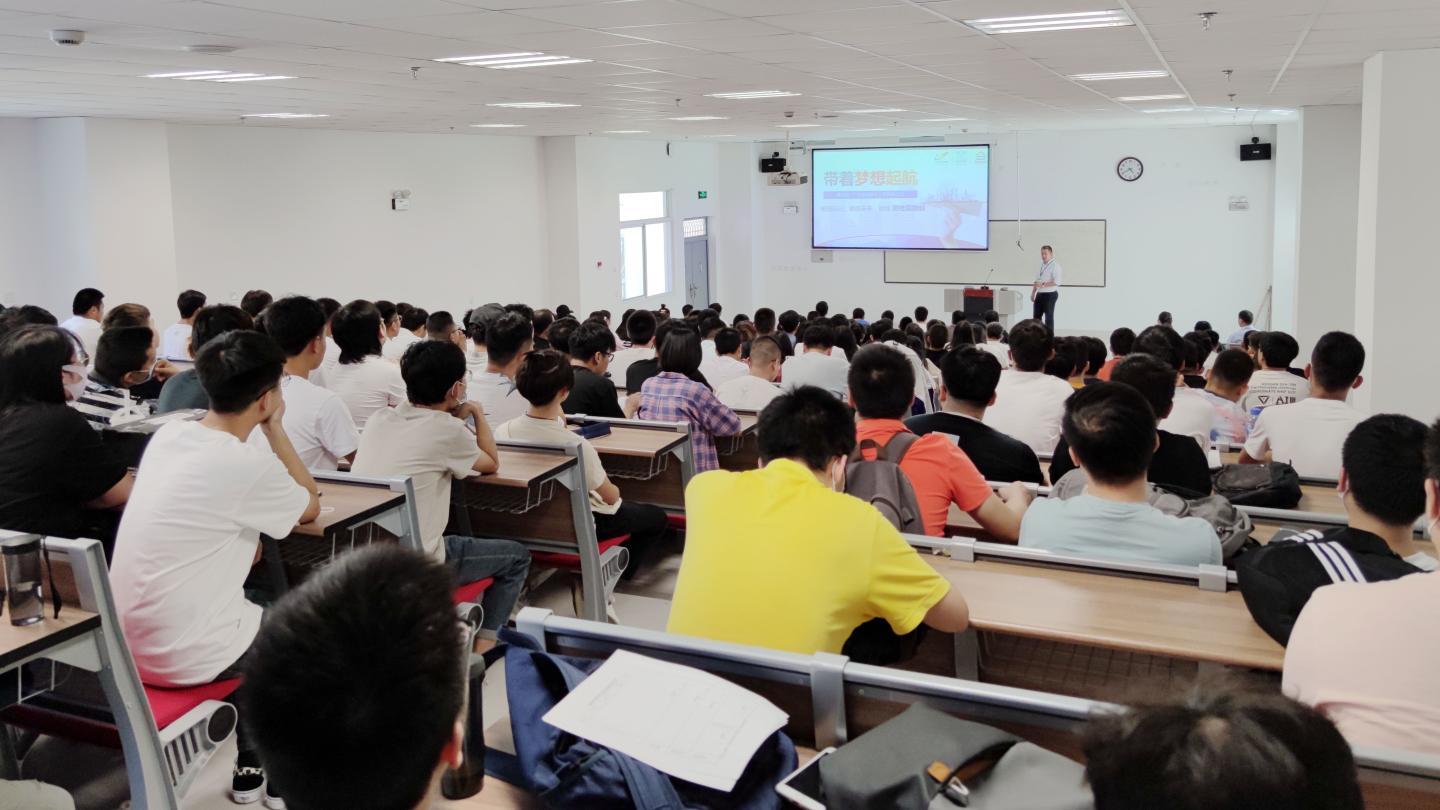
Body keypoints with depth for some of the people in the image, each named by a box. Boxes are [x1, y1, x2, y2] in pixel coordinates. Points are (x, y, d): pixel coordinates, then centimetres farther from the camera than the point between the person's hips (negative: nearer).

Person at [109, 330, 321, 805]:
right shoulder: (248, 465, -21)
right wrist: (275, 428, -2)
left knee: (263, 621, 30)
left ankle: (251, 766, 36)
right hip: (180, 655, -7)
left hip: (127, 641, 7)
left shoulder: (167, 435, 1)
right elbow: (310, 507, -1)